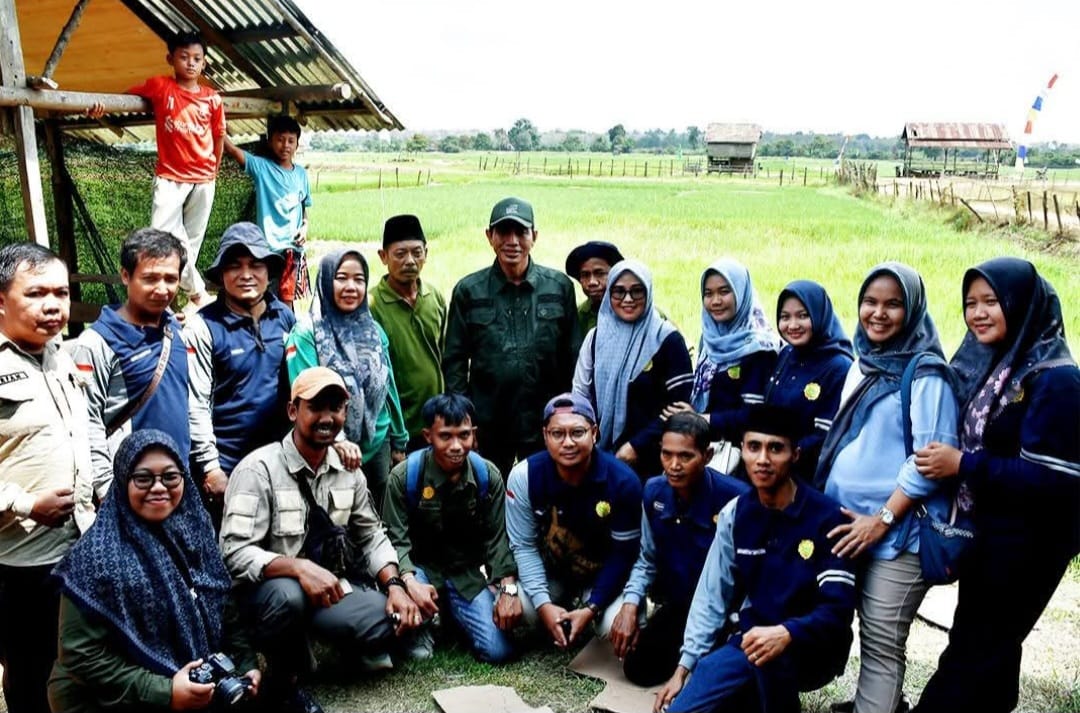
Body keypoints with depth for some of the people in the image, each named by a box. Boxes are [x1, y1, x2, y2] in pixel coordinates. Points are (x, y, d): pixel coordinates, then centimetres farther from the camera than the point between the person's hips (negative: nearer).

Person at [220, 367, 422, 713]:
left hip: (325, 584, 5)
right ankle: (283, 675, -5)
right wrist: (298, 568, -39)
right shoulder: (258, 469, -19)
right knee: (288, 595, -39)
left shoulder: (348, 470, 0)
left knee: (393, 619, -16)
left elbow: (370, 535, 5)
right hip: (265, 588, -5)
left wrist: (394, 585, -12)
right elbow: (234, 553, -25)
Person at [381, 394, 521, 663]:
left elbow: (497, 537, -5)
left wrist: (509, 588, -18)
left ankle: (453, 615, 20)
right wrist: (410, 582, -34)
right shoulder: (404, 476, -16)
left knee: (499, 650, -13)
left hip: (468, 573, 2)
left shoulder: (488, 476, -8)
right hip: (421, 568, -2)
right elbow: (396, 539, -16)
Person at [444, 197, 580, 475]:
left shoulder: (560, 287, 1)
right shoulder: (469, 291, 0)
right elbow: (454, 361, 3)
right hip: (487, 427, 0)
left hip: (545, 425, 0)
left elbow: (573, 356, 4)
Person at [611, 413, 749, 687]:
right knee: (638, 668, 0)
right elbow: (648, 560, 5)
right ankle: (684, 643, 27)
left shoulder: (735, 498, -29)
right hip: (676, 604, 5)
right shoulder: (653, 491, -7)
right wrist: (630, 605, -9)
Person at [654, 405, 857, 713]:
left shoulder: (826, 517, -16)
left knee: (773, 654, -37)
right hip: (751, 640, 4)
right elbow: (712, 597, 3)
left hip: (814, 647, -4)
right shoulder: (735, 513, -2)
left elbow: (837, 610, -19)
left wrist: (786, 634, -39)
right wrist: (684, 666, -1)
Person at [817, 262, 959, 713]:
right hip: (850, 525, 7)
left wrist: (882, 519, -18)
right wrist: (828, 506, 15)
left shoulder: (925, 373, -11)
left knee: (881, 644, 0)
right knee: (870, 636, 17)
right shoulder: (861, 365, 12)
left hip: (897, 534, -7)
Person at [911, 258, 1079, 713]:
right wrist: (945, 459, -5)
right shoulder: (989, 363, 4)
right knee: (987, 643, 20)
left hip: (1027, 542, -8)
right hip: (987, 529, 8)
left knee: (976, 649, 4)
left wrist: (962, 465, -22)